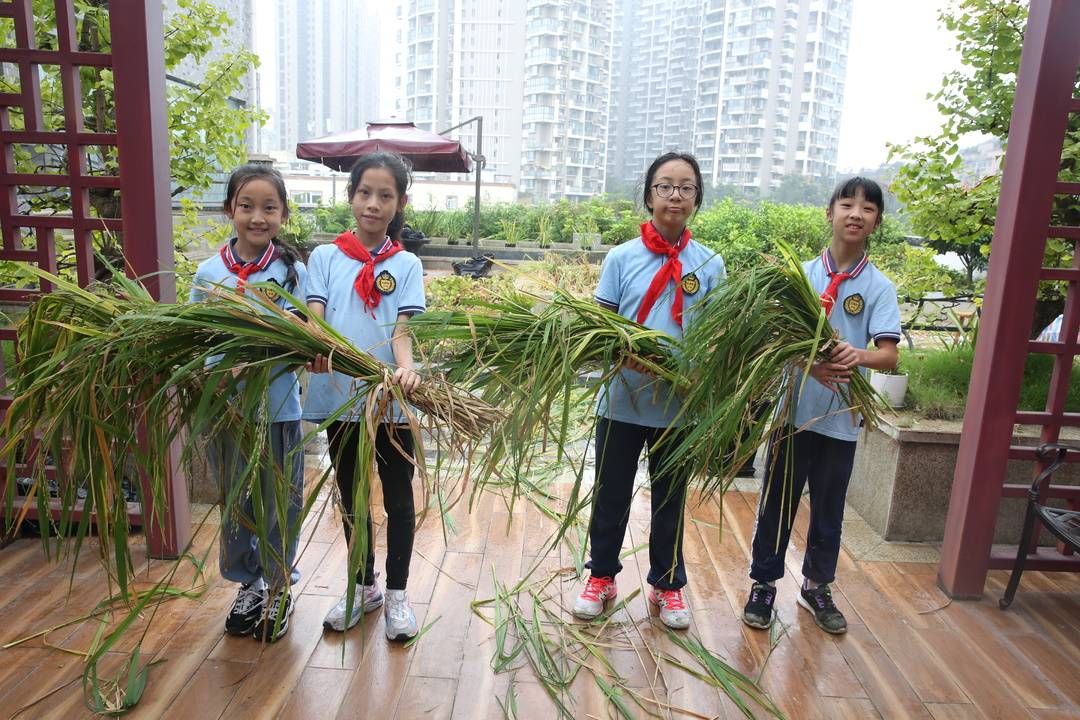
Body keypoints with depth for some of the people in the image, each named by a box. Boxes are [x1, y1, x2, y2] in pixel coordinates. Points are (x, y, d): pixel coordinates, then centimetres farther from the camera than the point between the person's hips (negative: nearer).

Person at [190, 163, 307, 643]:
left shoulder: (291, 271, -6)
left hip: (277, 407, -2)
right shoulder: (209, 272, -1)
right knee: (234, 503, 17)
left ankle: (278, 590, 33)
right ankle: (248, 584, 39)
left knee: (279, 505, 11)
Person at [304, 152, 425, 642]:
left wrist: (405, 367, -31)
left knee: (398, 498, 10)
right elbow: (314, 316, -9)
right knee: (351, 496, 16)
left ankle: (396, 592, 28)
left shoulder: (406, 265, 1)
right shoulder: (325, 257, 3)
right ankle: (363, 586, 36)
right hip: (340, 397, 2)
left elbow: (402, 327, -10)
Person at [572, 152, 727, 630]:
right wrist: (625, 353, -22)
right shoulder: (622, 258, -2)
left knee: (670, 499, 16)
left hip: (680, 405, 1)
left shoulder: (709, 264, 1)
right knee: (610, 494, 13)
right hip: (623, 401, 0)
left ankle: (667, 584, 35)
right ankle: (601, 576, 34)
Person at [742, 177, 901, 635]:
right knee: (777, 504, 9)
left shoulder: (879, 287, -1)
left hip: (842, 417, 1)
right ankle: (763, 585, 26)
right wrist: (812, 364, -26)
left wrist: (857, 356, -31)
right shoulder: (802, 275, -1)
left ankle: (817, 587, 35)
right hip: (795, 408, -1)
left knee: (828, 510, 15)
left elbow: (889, 356, -9)